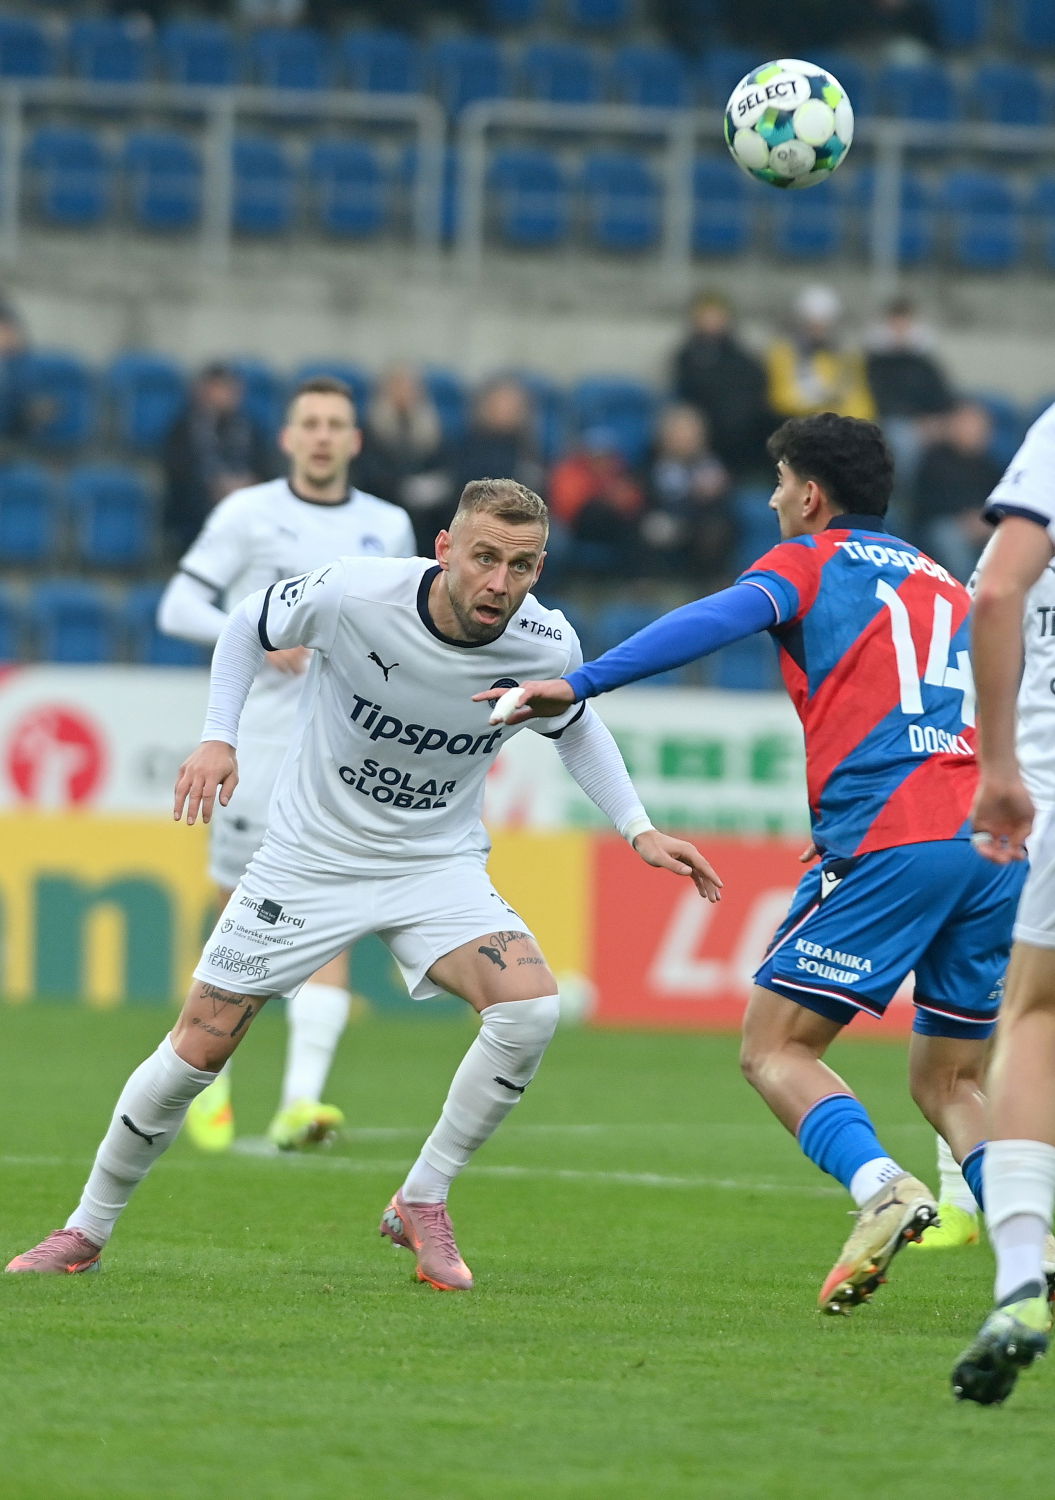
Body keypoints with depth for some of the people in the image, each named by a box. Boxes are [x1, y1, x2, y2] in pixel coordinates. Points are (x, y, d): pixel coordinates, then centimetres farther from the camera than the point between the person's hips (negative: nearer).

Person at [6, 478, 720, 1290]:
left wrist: (639, 831, 0)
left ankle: (422, 1204, -6)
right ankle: (87, 1230, 21)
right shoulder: (353, 594, -24)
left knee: (532, 1008, -25)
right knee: (196, 1050, -1)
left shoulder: (547, 645, -16)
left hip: (440, 865, 1)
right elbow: (249, 626, -2)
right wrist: (217, 738, -14)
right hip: (311, 856, -1)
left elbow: (575, 726, 9)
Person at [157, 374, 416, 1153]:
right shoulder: (248, 514, 2)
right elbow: (179, 605, 0)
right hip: (257, 740, -2)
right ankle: (211, 1079, 23)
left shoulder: (389, 527, 11)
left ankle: (301, 1102, -19)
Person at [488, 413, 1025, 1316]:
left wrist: (580, 685, -17)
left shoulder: (812, 562, 8)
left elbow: (718, 622, -10)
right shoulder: (946, 585, 27)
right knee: (949, 1082, 15)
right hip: (996, 842, 6)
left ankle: (880, 1186, -26)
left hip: (890, 838, -6)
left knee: (775, 1048, 0)